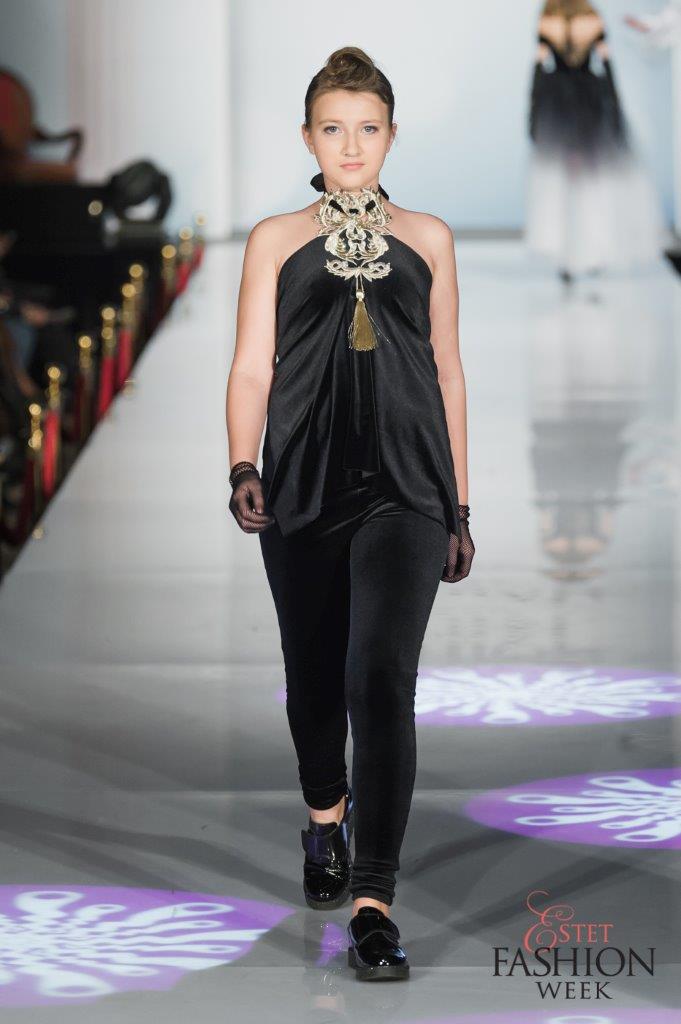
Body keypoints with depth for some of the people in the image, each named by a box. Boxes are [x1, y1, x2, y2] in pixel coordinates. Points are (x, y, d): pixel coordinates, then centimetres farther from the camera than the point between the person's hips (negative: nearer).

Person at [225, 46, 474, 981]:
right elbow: (252, 368, 2)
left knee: (382, 681, -14)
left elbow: (447, 373, 13)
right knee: (314, 676, 12)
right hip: (305, 484, 1)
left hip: (404, 488, -1)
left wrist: (458, 507, 11)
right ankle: (327, 820, 43)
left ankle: (372, 906, -18)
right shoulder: (276, 241, 8)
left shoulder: (426, 239, 10)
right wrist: (244, 468, -16)